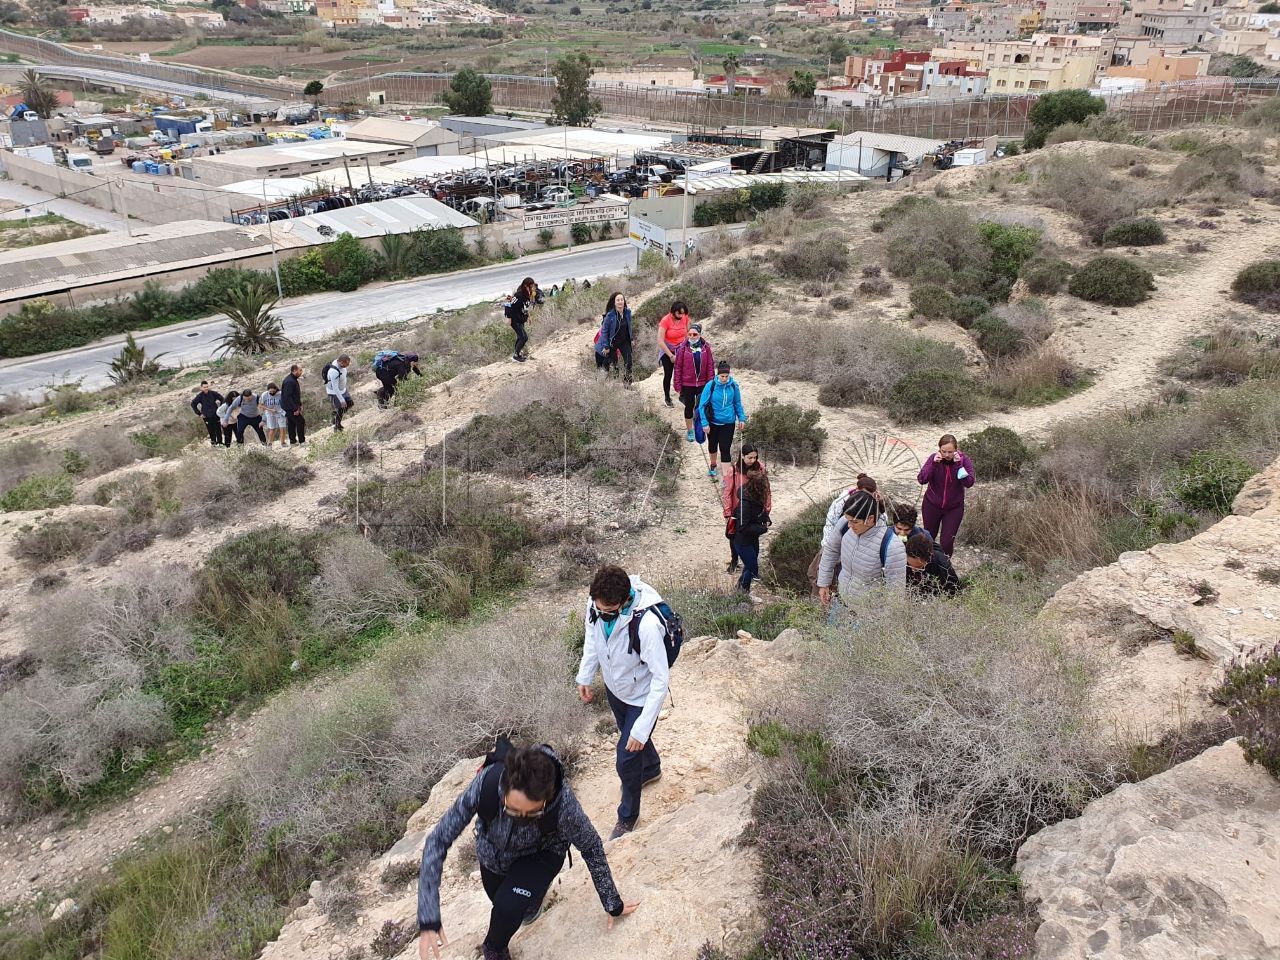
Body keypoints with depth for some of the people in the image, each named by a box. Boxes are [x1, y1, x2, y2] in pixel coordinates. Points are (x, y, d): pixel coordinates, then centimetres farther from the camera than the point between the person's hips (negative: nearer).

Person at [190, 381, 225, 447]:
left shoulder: (213, 393, -5)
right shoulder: (200, 396, -6)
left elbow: (221, 399, 7)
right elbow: (193, 404, 1)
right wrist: (199, 414, -1)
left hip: (215, 414, 1)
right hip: (207, 416, -1)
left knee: (218, 429, 4)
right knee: (211, 430, 3)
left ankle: (220, 442, 15)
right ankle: (213, 442, 15)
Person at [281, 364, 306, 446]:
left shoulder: (293, 380, 12)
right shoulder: (289, 382, -22)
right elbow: (287, 397, -26)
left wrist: (299, 405, 17)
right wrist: (295, 409, -26)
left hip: (290, 407, 10)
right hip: (290, 407, -10)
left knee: (291, 423, 15)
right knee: (301, 421, -7)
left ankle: (292, 441, 23)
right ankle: (302, 441, -1)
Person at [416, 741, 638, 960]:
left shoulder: (562, 802, -40)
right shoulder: (487, 782, -40)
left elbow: (591, 847, -20)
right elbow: (439, 839, -30)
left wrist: (612, 903, -7)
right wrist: (428, 918, -36)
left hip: (541, 853, -2)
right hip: (493, 851, 2)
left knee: (510, 906, -27)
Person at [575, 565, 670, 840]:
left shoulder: (647, 624, -41)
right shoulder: (596, 603, -24)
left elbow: (660, 681, -33)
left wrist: (642, 729, -31)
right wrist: (585, 677, 5)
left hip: (640, 697, -6)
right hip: (613, 687, 6)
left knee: (627, 760, 5)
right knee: (628, 733, 30)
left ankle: (628, 815, 34)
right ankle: (652, 768, 63)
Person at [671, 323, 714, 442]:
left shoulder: (706, 347, -5)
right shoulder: (683, 348, -10)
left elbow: (710, 366, -1)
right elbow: (678, 367, -7)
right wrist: (678, 387, -7)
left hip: (702, 384, 1)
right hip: (687, 384, -1)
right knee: (689, 407, 12)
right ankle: (689, 431, 28)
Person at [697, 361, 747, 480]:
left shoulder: (733, 385, -9)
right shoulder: (711, 386, -16)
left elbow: (738, 403, 7)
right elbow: (702, 405, -10)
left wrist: (742, 418, 6)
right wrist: (705, 423, -13)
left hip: (728, 423, 0)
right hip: (713, 422, 0)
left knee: (725, 450, -3)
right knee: (712, 446, 21)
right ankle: (713, 465, 49)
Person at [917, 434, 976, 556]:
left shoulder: (963, 459, -15)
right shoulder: (934, 458, -14)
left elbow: (969, 483, -24)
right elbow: (922, 480, -21)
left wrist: (959, 464, -32)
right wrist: (933, 464, -32)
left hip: (954, 507, -1)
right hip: (932, 505, 1)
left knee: (947, 542, -5)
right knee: (929, 537, 20)